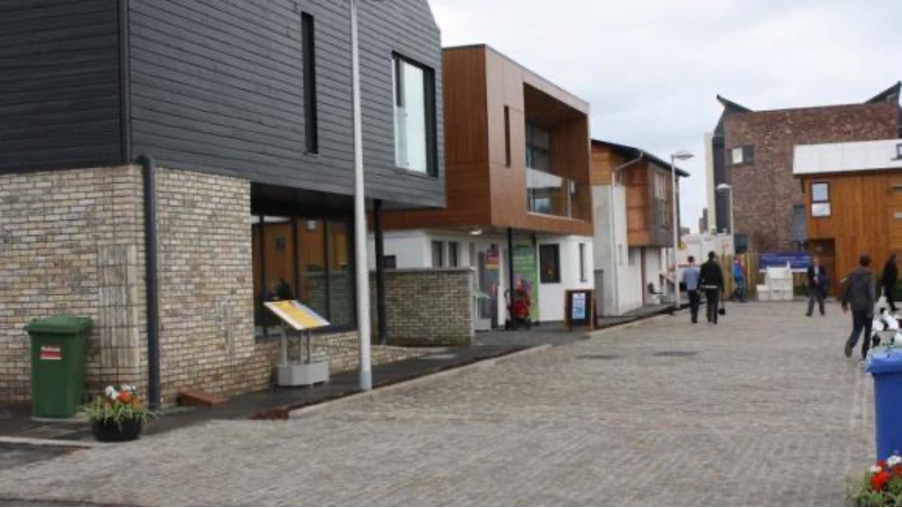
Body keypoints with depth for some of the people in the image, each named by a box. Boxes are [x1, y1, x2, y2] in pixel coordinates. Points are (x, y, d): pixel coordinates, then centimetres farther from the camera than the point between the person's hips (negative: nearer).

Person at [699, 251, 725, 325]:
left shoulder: (704, 265, 2)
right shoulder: (716, 265, -7)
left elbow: (700, 276, 0)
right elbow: (720, 276, -8)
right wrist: (722, 287, -3)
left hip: (706, 286, 3)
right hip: (715, 286, -3)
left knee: (709, 302, 16)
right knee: (715, 303, 1)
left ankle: (709, 318, 13)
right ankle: (714, 319, -3)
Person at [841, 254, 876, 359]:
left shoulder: (851, 274, 1)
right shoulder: (869, 276, -14)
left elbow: (846, 289, 6)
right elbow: (871, 293, -17)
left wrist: (844, 303, 17)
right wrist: (871, 309, -15)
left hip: (856, 307, 4)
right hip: (866, 307, -4)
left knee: (857, 328, 8)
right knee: (868, 330, 12)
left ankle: (851, 343, -21)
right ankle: (865, 351, 16)